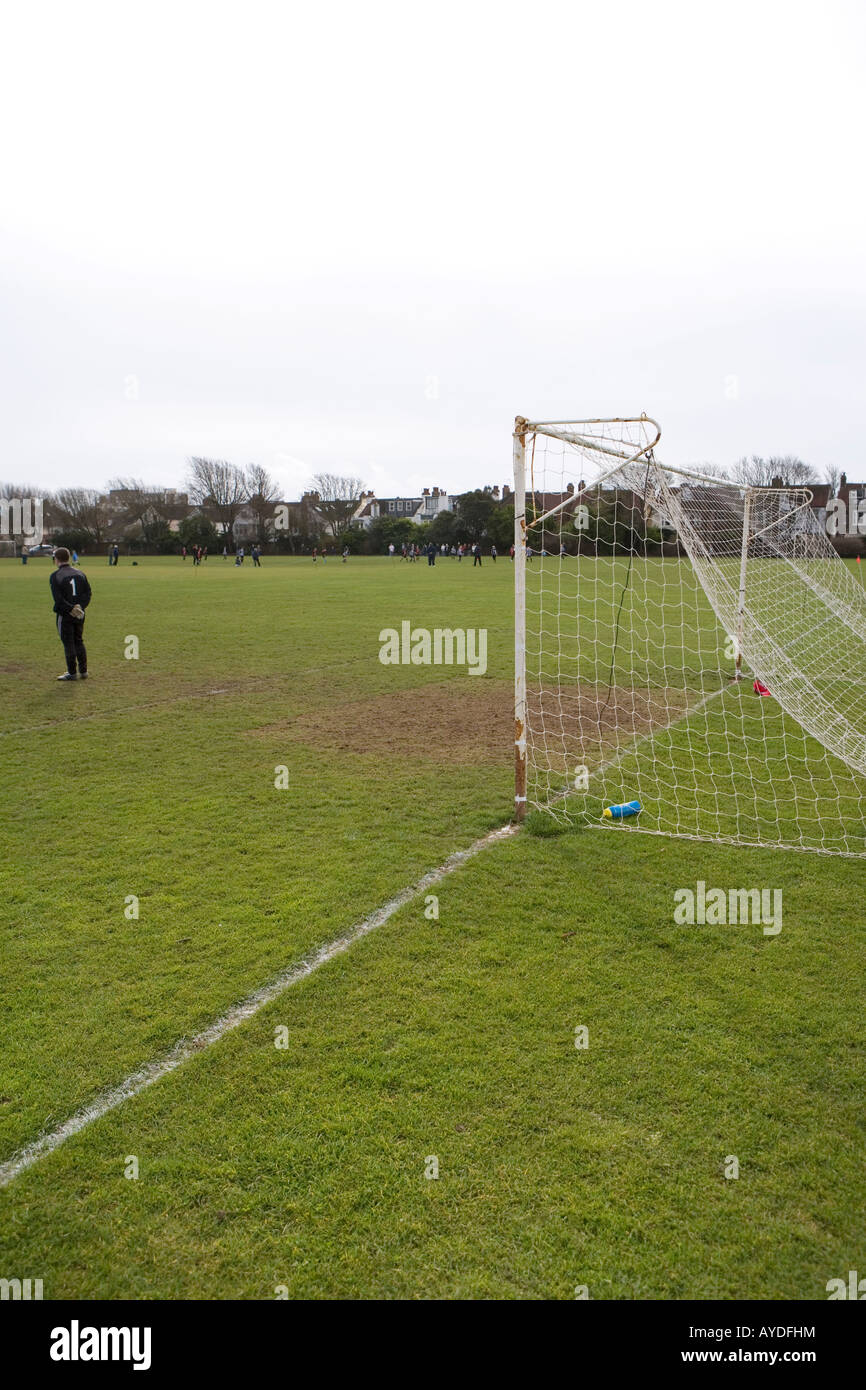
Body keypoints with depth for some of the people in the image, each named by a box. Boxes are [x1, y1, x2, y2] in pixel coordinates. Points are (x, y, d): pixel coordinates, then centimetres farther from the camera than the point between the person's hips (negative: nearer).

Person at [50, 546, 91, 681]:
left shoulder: (55, 575, -9)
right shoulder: (80, 573, 8)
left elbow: (58, 598, -18)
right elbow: (88, 592, 3)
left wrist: (71, 609, -15)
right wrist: (79, 607, -4)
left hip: (65, 615, -5)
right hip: (79, 615, 5)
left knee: (68, 644, 2)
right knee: (79, 641, 16)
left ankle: (72, 673, 7)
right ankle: (83, 671, 18)